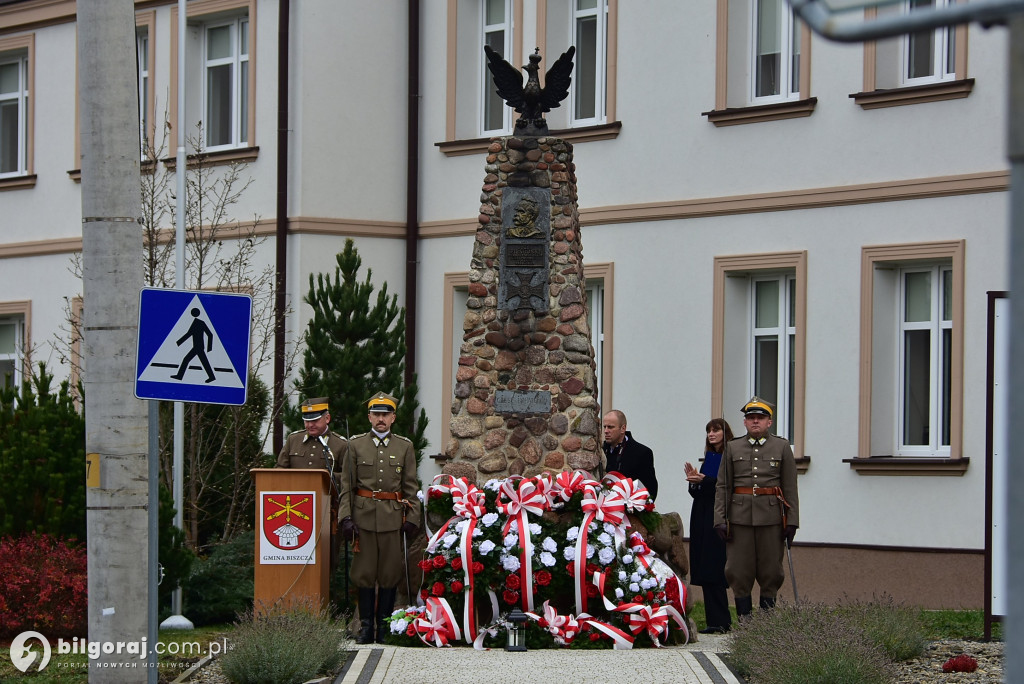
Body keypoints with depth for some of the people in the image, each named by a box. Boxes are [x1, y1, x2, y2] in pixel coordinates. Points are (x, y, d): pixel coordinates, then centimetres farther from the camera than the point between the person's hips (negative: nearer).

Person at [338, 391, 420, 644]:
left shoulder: (405, 447, 8)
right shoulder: (356, 445, 6)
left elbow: (411, 487, 8)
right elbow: (347, 485, 5)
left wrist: (412, 518, 0)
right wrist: (346, 517, -4)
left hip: (393, 517, 0)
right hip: (364, 516, 0)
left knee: (390, 573, 1)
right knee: (364, 573, 0)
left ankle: (385, 626, 8)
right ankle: (366, 626, 6)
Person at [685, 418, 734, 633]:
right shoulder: (708, 458, 19)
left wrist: (704, 481, -19)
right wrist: (694, 481, 0)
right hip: (703, 519, 8)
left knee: (714, 571, -10)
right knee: (706, 573, 5)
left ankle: (720, 622, -8)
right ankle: (715, 621, 7)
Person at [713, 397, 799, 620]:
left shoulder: (782, 447, 7)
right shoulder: (733, 448, 9)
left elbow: (790, 487, 4)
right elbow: (723, 486, 7)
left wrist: (792, 521, -2)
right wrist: (720, 519, -2)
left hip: (771, 516, -1)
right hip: (740, 516, 1)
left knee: (771, 572, 1)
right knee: (739, 571, -1)